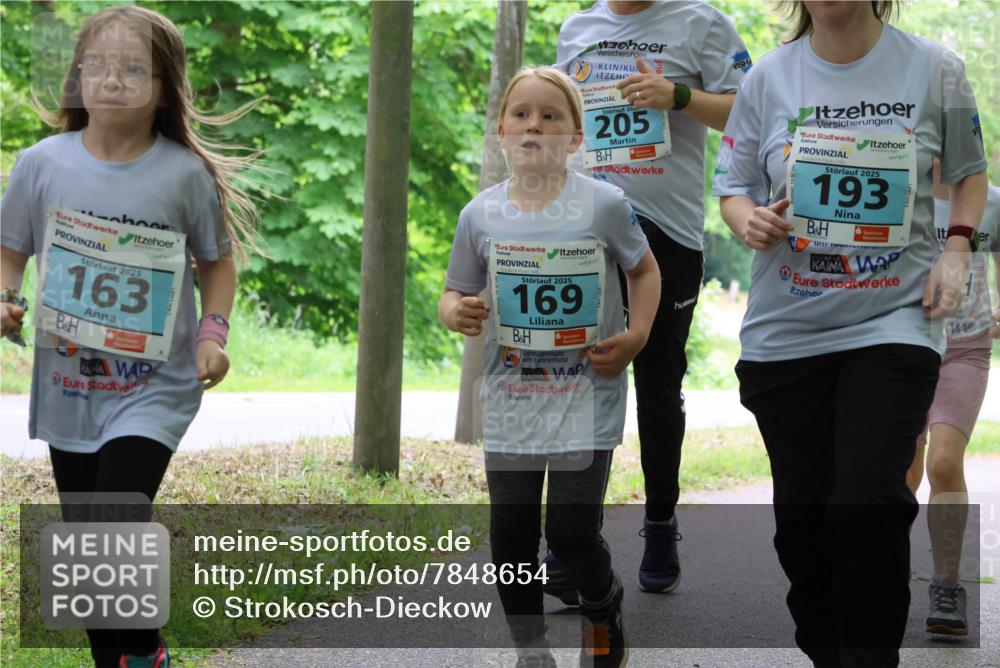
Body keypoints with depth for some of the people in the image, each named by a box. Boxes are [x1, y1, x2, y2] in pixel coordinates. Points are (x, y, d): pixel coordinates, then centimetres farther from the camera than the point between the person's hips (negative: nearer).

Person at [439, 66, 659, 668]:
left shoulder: (604, 205, -8)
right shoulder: (481, 215, -2)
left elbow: (644, 269, 7)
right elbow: (455, 293, 8)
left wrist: (636, 335, -7)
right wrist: (456, 313, -15)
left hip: (587, 395, -3)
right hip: (510, 394, 3)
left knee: (572, 529, -8)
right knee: (511, 533, 6)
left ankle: (604, 606, 25)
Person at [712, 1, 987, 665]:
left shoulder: (933, 69, -2)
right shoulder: (769, 77, 1)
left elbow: (969, 171, 12)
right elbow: (733, 182, 9)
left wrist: (956, 251, -3)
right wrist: (748, 220, -14)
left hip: (894, 322, -2)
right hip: (785, 330, 2)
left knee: (870, 502, -14)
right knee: (802, 509, 8)